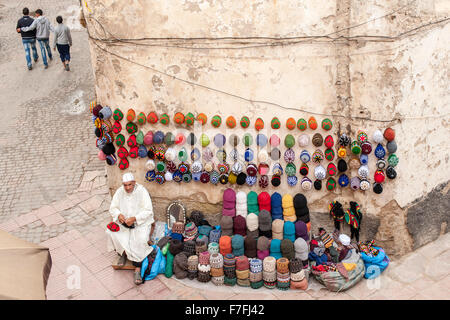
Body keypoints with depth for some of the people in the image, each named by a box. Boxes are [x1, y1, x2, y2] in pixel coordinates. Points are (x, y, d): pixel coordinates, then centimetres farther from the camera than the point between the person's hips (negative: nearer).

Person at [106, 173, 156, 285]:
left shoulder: (142, 191, -13)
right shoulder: (119, 192, -1)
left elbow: (148, 211, -15)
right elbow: (113, 208, 6)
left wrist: (134, 218, -27)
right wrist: (119, 215, -17)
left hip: (141, 221, -4)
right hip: (123, 221, 4)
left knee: (140, 239, -32)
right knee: (111, 232, -24)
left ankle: (137, 269, -23)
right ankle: (123, 253, -1)